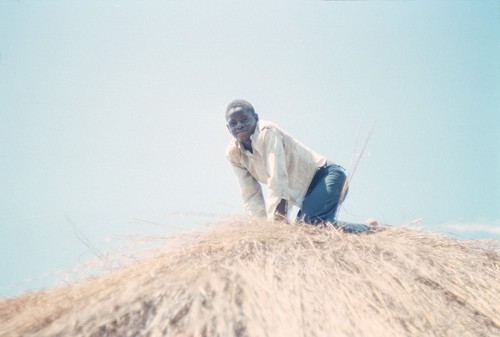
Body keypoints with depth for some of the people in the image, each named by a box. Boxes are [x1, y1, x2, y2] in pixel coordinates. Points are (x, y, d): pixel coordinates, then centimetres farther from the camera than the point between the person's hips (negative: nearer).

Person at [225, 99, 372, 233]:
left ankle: (365, 231, -13)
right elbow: (251, 196, 3)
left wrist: (276, 221, -35)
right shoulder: (233, 153, -1)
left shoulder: (267, 132, -22)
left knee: (312, 222, -32)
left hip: (327, 176, -8)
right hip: (305, 195, 8)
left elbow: (277, 180, -31)